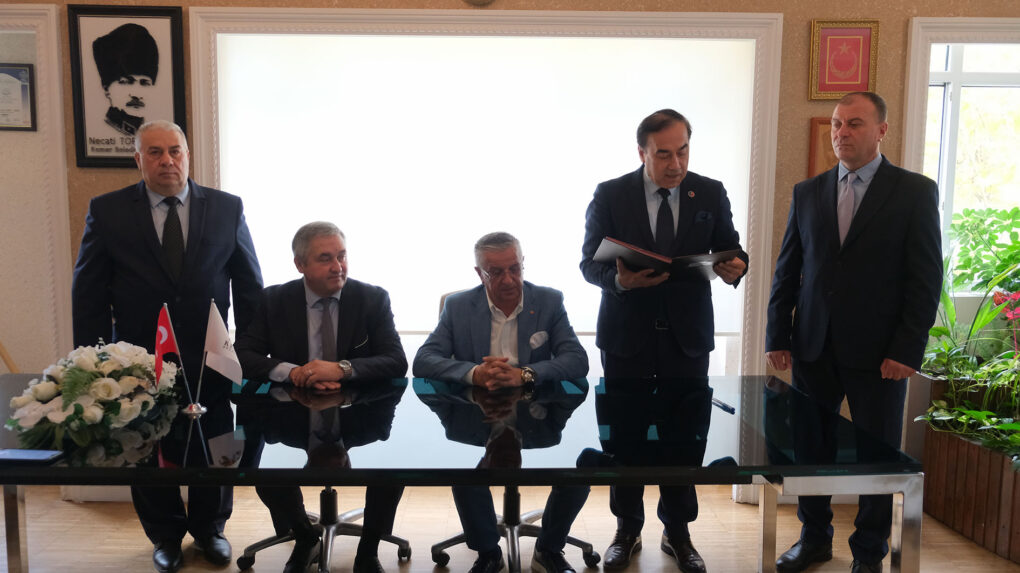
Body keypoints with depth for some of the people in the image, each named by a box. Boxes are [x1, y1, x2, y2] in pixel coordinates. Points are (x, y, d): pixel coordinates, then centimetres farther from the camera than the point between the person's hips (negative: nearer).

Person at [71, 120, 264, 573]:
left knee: (213, 452, 14)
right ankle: (165, 535, 38)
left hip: (209, 360, 1)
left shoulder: (227, 208, -1)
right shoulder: (107, 211, -2)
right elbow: (88, 293, 0)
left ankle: (209, 528, 38)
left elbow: (249, 285, 3)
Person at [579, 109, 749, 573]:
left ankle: (677, 533, 26)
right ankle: (627, 530, 28)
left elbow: (729, 248, 7)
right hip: (627, 334, -1)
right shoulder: (610, 195, -4)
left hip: (687, 333, 1)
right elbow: (589, 261, -4)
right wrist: (619, 280, -25)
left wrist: (734, 267, -17)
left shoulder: (710, 194, 1)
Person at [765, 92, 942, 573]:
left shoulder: (915, 191, -1)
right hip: (814, 347, 3)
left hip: (879, 352, -3)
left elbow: (926, 277, -4)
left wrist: (907, 349, -11)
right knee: (809, 448, 10)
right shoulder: (807, 192, 9)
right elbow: (787, 270, 9)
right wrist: (778, 336, 3)